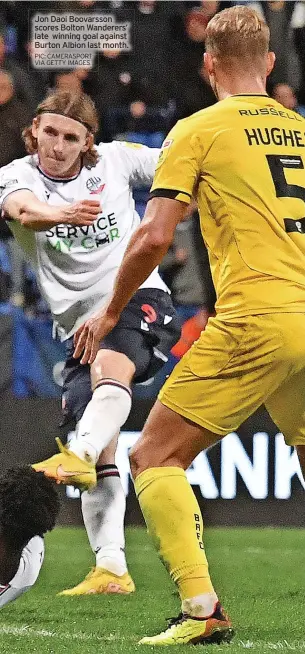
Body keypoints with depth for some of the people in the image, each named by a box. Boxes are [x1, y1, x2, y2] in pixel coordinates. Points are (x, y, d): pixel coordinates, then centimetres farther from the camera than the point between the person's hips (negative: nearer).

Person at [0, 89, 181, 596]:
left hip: (139, 301, -3)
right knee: (103, 455, -1)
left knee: (111, 366, -36)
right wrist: (61, 213, -50)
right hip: (79, 323, 3)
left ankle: (78, 457, -61)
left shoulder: (114, 159, 2)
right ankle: (111, 570, 1)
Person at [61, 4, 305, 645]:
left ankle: (202, 608, -11)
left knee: (154, 457, 4)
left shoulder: (198, 130, 1)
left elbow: (154, 236, -4)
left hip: (253, 321, -5)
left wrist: (110, 312, 9)